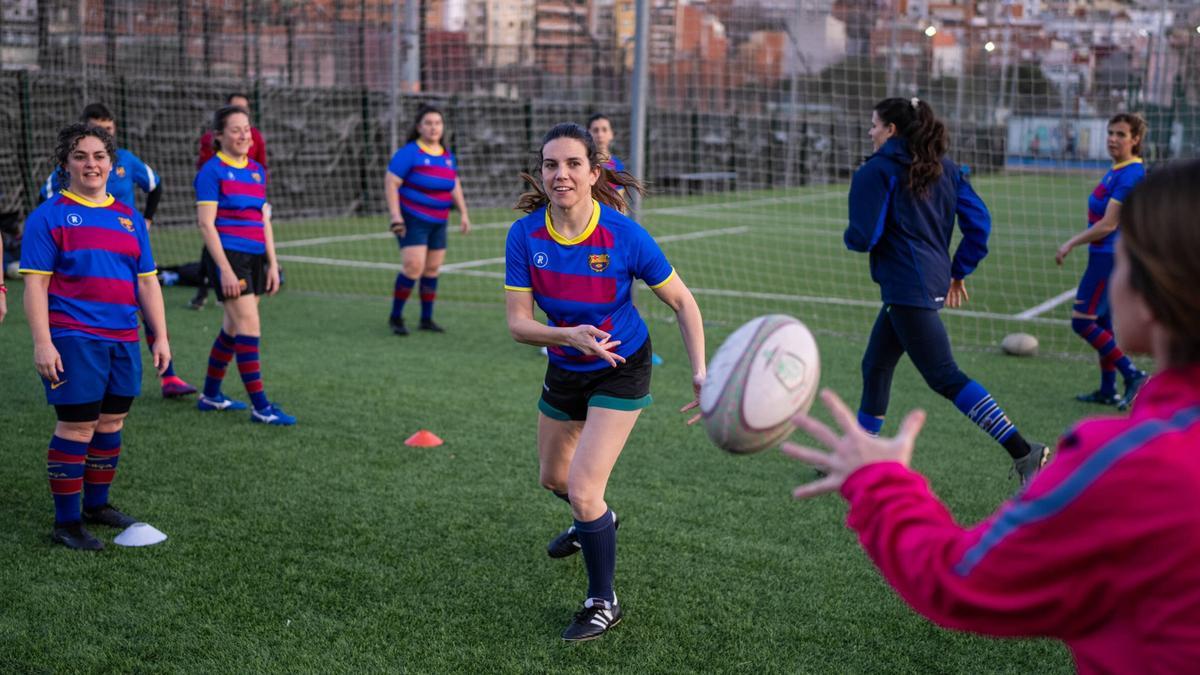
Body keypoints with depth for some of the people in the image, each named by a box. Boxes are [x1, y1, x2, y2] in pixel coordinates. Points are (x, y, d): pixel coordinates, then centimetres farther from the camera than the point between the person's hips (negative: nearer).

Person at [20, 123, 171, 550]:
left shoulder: (128, 217, 13)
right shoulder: (49, 216, -3)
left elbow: (147, 282, 16)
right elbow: (35, 284, -7)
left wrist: (160, 336, 11)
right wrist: (42, 342, -15)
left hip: (123, 339, 6)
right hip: (74, 339, -6)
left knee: (110, 425, 12)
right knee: (77, 427, -4)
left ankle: (96, 505, 29)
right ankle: (66, 522, 6)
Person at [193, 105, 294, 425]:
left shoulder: (257, 170, 13)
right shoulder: (212, 171, -7)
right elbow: (206, 223, -11)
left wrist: (272, 263, 11)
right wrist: (225, 269, -17)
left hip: (255, 258, 7)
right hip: (229, 257, -7)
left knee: (233, 329, 14)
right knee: (250, 328, -11)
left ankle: (210, 395, 28)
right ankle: (260, 406, -7)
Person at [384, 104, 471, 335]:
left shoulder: (448, 156, 10)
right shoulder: (408, 153, -10)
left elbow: (455, 186, 21)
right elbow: (390, 183, -13)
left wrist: (463, 213, 12)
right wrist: (396, 216, -21)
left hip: (438, 222, 6)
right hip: (412, 220, -6)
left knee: (432, 269, 8)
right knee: (414, 267, -16)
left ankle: (426, 319, 20)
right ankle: (395, 317, -1)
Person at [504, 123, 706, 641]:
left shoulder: (624, 236, -26)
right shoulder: (525, 236, -18)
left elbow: (681, 301, -13)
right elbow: (518, 322, -17)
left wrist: (700, 372, -23)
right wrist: (569, 334, -37)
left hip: (620, 370, -5)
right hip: (565, 369, 5)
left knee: (582, 489, -14)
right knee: (553, 479, 23)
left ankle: (603, 604, 9)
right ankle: (596, 521, 60)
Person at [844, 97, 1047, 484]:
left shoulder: (876, 172, -9)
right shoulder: (943, 168, 13)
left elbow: (863, 237, -14)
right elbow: (979, 221, 9)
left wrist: (850, 238, 9)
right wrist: (959, 271, 16)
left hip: (907, 288, -9)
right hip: (934, 282, 9)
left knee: (945, 378, -9)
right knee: (875, 366, 20)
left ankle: (1023, 452, -14)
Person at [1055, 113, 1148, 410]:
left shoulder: (1130, 175, -19)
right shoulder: (1117, 171, 10)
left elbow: (1108, 224, -21)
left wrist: (1071, 243, -15)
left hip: (1111, 257, -10)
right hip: (1106, 255, 10)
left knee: (1082, 321, -8)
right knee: (1102, 323, 15)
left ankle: (1133, 375, -5)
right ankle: (1108, 391, 22)